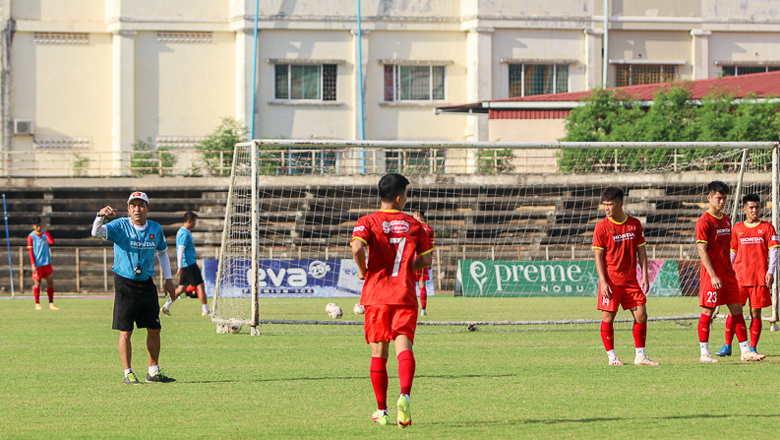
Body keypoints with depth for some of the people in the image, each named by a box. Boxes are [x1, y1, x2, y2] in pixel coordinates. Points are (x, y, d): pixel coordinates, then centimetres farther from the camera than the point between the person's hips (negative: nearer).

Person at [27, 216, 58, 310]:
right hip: (37, 264, -4)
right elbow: (30, 251, -6)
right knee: (37, 283, 0)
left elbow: (51, 242, -10)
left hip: (47, 263, 4)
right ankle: (37, 304, 10)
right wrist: (33, 265, -12)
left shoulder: (45, 233, 7)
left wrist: (45, 230, -11)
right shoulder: (31, 236, -5)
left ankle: (51, 304, 9)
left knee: (50, 282, 3)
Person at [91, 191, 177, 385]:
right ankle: (128, 374, 4)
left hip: (147, 283, 4)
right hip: (125, 283, -4)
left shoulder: (155, 229, 4)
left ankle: (154, 372, 21)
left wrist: (168, 278, 16)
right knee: (125, 332, -5)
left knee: (154, 330, 8)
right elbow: (96, 232, -25)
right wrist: (100, 216, -45)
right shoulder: (120, 227, -9)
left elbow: (162, 252, 20)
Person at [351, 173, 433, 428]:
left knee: (378, 352, 9)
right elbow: (426, 259, 10)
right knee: (404, 346, -9)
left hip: (376, 295, 0)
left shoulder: (368, 222, 0)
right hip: (405, 296, 0)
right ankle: (405, 395, -35)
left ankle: (382, 411, 14)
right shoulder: (414, 224, 7)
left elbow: (357, 247, -19)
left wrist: (363, 271, -1)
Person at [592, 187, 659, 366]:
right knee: (608, 317, -2)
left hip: (630, 280, 3)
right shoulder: (602, 227, -4)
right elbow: (598, 256, -5)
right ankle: (611, 356, 8)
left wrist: (645, 276, 3)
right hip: (611, 281, -3)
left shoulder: (634, 224, 6)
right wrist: (603, 282, -12)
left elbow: (641, 251, 11)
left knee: (641, 315, -1)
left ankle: (640, 356, 7)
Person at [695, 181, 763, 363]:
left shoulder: (726, 219, 15)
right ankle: (704, 353, 3)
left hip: (728, 273, 8)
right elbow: (701, 250, -15)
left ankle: (746, 351, 6)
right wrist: (713, 275, -20)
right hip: (712, 274, -8)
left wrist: (730, 269, 17)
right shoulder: (704, 221, -9)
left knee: (737, 309, 5)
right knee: (708, 311, -3)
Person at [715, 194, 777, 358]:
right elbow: (732, 252, 16)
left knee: (755, 312, -1)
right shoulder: (737, 228, 12)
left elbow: (773, 251, 2)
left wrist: (770, 272, -9)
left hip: (759, 277, -1)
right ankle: (727, 347, 1)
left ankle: (753, 348, 5)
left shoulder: (767, 227, 6)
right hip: (739, 277, 1)